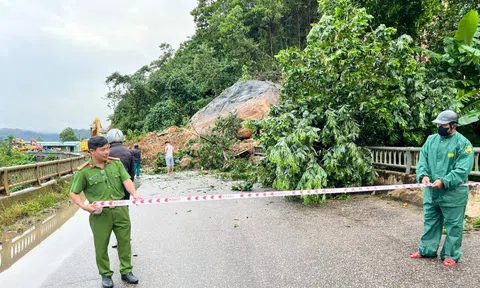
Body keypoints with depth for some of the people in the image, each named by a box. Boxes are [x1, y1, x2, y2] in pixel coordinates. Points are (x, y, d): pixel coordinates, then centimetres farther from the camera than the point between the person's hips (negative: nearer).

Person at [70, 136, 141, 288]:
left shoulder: (116, 163, 0)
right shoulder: (83, 171, -9)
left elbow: (126, 180, -9)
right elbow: (74, 193, -2)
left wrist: (134, 193, -27)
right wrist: (84, 206, -17)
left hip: (120, 210, 3)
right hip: (100, 214, -2)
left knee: (125, 241, 12)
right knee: (101, 246, 11)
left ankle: (126, 271, 30)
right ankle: (106, 275, 31)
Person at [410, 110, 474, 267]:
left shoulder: (463, 143, -10)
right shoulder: (431, 140, 6)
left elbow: (462, 170, -17)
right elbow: (422, 160, 3)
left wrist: (444, 181, -27)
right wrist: (423, 175, -17)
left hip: (453, 193, -5)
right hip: (431, 192, 5)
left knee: (453, 225, 8)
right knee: (430, 222, 16)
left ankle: (451, 255, 21)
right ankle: (426, 250, 29)